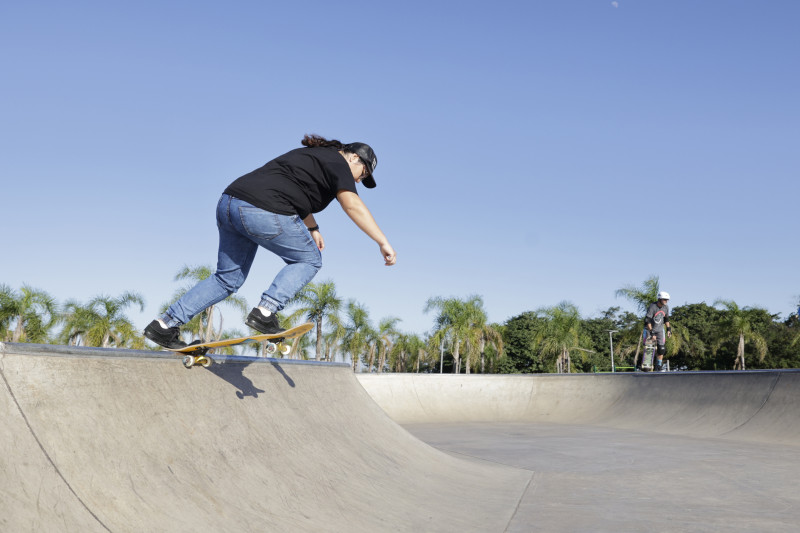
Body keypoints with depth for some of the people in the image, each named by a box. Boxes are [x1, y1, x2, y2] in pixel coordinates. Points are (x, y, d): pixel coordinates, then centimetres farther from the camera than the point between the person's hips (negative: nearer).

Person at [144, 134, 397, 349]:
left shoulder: (310, 154, 31)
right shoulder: (337, 162, 5)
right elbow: (353, 206, -7)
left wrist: (313, 229, 48)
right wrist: (383, 242, -10)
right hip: (263, 212, -9)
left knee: (228, 278, 17)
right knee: (309, 259, 10)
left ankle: (165, 324, 15)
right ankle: (265, 312, -5)